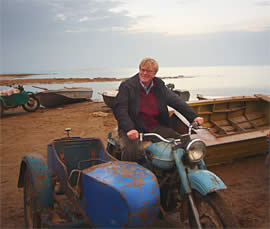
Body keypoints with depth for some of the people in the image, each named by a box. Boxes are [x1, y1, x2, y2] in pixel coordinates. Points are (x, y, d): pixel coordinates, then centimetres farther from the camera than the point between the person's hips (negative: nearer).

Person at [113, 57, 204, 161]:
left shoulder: (159, 86, 9)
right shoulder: (127, 86, -5)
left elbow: (176, 101, 2)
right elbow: (119, 109, -14)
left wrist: (193, 117, -11)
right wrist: (129, 129, -30)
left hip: (156, 127, 4)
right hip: (135, 129, -4)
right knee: (131, 151, -32)